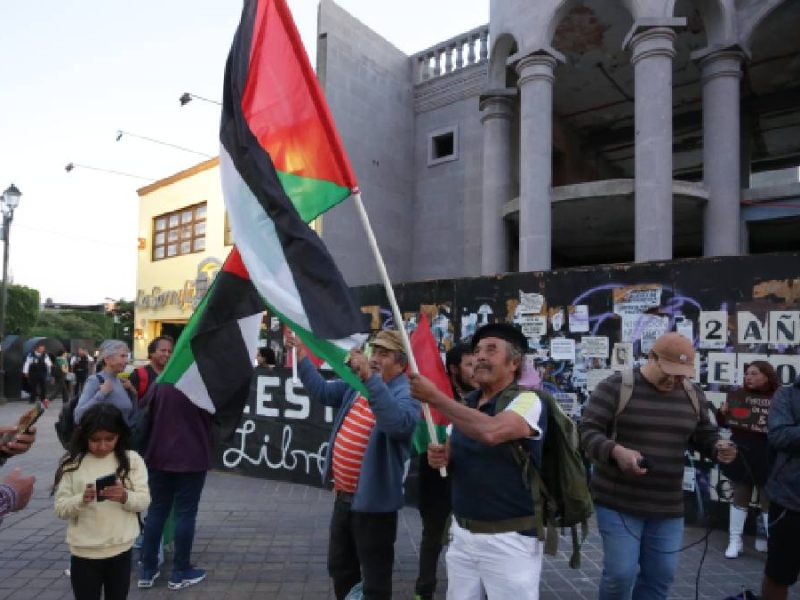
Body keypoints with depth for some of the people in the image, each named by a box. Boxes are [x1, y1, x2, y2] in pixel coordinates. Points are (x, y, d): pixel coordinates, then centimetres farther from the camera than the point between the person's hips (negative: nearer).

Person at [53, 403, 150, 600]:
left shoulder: (132, 459, -5)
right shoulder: (71, 464, -5)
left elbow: (144, 500, -6)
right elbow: (60, 509, -6)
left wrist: (125, 497, -26)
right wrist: (81, 500, -25)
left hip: (121, 549, 1)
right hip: (84, 553, -1)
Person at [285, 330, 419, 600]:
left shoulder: (406, 395, -19)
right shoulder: (356, 383, 5)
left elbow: (397, 423, -39)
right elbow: (322, 391, 10)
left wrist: (371, 378, -48)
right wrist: (301, 356, -1)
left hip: (373, 500, -7)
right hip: (344, 494, 7)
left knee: (374, 577, 9)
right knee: (339, 567, 25)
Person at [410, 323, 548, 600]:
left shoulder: (527, 401, -16)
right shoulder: (466, 404, 6)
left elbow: (490, 432, -35)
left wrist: (435, 398, -28)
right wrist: (440, 456, -6)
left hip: (509, 538, -6)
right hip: (462, 532, 6)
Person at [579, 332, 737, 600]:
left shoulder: (692, 394, 6)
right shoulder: (615, 387, -12)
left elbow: (704, 435, 19)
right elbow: (588, 430, -14)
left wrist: (718, 447, -4)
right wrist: (616, 451, -32)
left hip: (668, 506, 5)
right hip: (619, 502, -5)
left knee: (660, 576, 14)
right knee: (620, 574, -2)